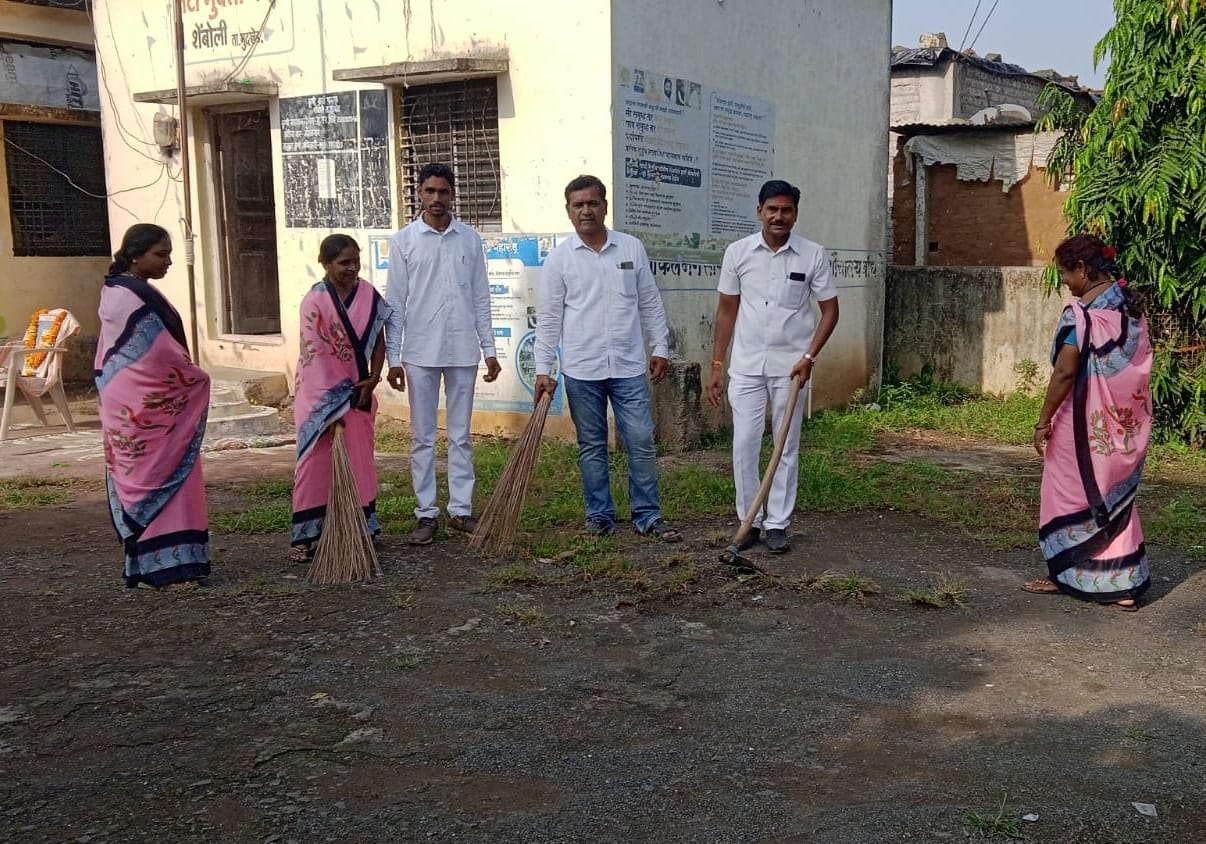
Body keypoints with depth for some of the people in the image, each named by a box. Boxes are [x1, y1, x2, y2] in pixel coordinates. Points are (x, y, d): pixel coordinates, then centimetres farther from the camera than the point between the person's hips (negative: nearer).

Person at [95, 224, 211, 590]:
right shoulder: (132, 298, -17)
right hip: (144, 406, -10)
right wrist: (196, 377, -4)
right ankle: (165, 565, -1)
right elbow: (160, 354, -18)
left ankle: (151, 561, 18)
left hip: (141, 404, 10)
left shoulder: (124, 292, 15)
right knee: (159, 478, -6)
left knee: (144, 480, 12)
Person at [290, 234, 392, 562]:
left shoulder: (369, 295, -2)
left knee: (360, 457, 9)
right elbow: (316, 354, -19)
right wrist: (333, 404, -20)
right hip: (320, 390, -4)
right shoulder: (315, 301, -16)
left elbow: (378, 339, 5)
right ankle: (304, 535, 6)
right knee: (315, 460, -2)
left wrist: (372, 380, -7)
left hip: (359, 388, 4)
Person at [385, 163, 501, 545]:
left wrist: (489, 349, 4)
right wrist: (393, 358, -4)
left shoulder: (469, 239, 6)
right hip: (420, 353, -1)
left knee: (460, 435, 8)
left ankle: (461, 510, 15)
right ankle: (426, 514, 11)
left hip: (463, 351, 2)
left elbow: (480, 298, 8)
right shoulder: (403, 241, 1)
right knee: (422, 437, 4)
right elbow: (394, 304, 0)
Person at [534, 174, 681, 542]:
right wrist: (543, 369, -4)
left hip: (629, 366, 1)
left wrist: (660, 347, 7)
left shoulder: (632, 248, 5)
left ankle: (648, 516, 11)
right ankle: (599, 516, 20)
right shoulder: (558, 258, 0)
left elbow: (650, 304, 11)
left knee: (641, 442, 1)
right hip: (581, 370, -1)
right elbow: (548, 318, 1)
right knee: (591, 447, 8)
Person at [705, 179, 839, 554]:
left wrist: (809, 357, -10)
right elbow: (727, 311, 6)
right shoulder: (738, 252, 0)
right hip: (746, 365, 1)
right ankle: (750, 520, 15)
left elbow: (830, 310, 2)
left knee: (787, 448, 6)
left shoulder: (812, 255, -4)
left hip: (790, 366, -1)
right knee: (744, 446, 1)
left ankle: (777, 525, 15)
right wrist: (716, 365, 3)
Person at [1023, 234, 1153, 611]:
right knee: (1116, 497, 14)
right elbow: (1140, 365, 11)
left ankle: (1067, 574, 19)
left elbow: (1064, 373, -20)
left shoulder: (1080, 315, -19)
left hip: (1087, 421, -7)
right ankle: (1124, 583, 17)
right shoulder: (1132, 306, 5)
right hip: (1127, 422, 7)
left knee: (1073, 493, 8)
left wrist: (1043, 422, -12)